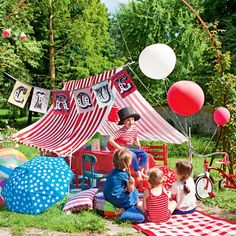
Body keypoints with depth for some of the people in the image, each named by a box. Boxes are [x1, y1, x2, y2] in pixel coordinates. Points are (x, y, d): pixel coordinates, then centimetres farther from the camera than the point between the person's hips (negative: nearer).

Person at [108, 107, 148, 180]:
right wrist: (120, 148, -29)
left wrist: (139, 147, 6)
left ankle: (141, 171, -8)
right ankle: (138, 173, -19)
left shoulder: (134, 128, -2)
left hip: (131, 148, 7)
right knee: (133, 155, -32)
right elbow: (110, 140, -28)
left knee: (144, 154, -11)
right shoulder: (121, 131, -21)